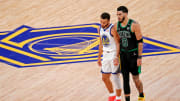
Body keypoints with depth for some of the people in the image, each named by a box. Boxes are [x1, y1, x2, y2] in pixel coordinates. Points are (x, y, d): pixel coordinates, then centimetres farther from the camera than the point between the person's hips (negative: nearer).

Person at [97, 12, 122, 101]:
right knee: (105, 78, 12)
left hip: (114, 54, -7)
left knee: (115, 77, -3)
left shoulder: (113, 29, -17)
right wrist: (99, 58, 18)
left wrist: (116, 58, -27)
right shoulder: (100, 29, 6)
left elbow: (118, 44, -18)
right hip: (106, 55, 7)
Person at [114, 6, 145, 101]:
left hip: (133, 55, -4)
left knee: (136, 79, 2)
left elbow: (140, 42, -13)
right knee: (125, 79, 4)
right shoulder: (116, 26, 1)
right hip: (123, 55, 4)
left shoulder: (134, 25, -15)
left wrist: (139, 57, -15)